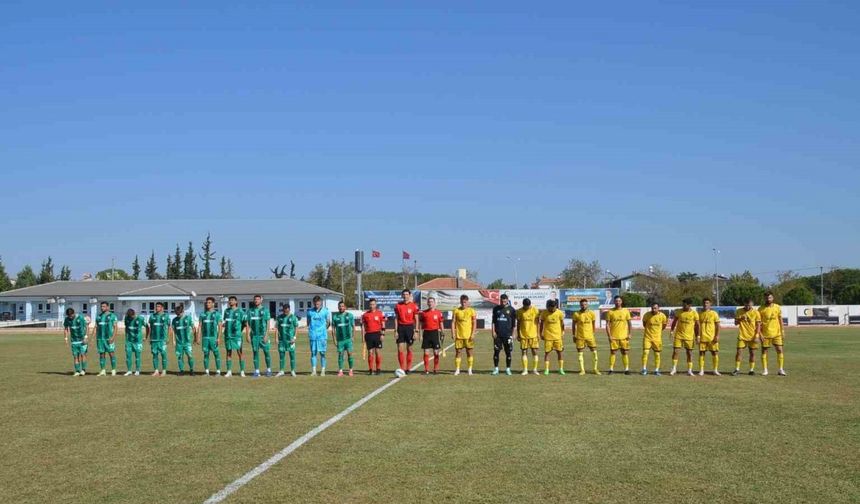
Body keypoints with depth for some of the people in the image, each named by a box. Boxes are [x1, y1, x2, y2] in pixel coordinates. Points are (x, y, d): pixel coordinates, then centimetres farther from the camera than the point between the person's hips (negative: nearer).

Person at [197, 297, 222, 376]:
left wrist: (219, 338, -12)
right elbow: (199, 326, 11)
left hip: (213, 337, -3)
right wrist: (198, 337, 4)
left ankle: (218, 371, 2)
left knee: (216, 354, -2)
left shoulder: (217, 314, 1)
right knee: (206, 354, 5)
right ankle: (206, 371, 11)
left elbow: (220, 326, -3)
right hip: (205, 338, 3)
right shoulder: (203, 314, 11)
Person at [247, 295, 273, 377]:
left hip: (263, 335, -2)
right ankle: (256, 371, 9)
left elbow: (268, 323, -2)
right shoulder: (250, 310, 9)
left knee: (266, 351, -2)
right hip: (254, 335, 2)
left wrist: (266, 335, -10)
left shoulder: (265, 310, 1)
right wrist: (248, 335, 2)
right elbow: (248, 324, 9)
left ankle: (268, 370, 10)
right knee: (255, 352, 4)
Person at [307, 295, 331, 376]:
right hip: (313, 335, 2)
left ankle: (323, 370, 8)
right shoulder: (310, 311, 8)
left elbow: (328, 323, 8)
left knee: (322, 353, 1)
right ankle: (313, 371, 8)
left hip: (322, 335, -2)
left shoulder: (325, 311, 2)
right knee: (313, 353, 3)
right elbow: (308, 323, 15)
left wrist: (323, 329, 3)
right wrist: (310, 330, 5)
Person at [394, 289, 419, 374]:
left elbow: (416, 319, 1)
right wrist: (396, 330, 0)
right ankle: (402, 368, 3)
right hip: (401, 327, 1)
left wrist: (416, 331, -5)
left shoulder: (413, 306, -1)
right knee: (400, 349, -3)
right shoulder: (398, 305, 4)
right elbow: (396, 318, 7)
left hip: (409, 327, -1)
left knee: (409, 349, 4)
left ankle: (408, 368, 12)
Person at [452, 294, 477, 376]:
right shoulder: (456, 310, 3)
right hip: (459, 335, 1)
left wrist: (473, 334, -8)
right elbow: (453, 322, 4)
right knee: (457, 352, 1)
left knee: (469, 352, 2)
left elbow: (474, 323, 0)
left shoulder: (471, 311, 0)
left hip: (468, 336, -1)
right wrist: (453, 333, -5)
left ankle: (470, 369, 11)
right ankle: (457, 369, 8)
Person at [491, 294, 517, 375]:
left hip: (507, 334, -1)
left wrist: (512, 334, 1)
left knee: (508, 352, 2)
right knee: (496, 351, 2)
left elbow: (514, 323, 5)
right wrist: (493, 331, 0)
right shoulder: (496, 308, 7)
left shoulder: (511, 309, 2)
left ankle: (508, 369, 10)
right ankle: (496, 369, 11)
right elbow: (493, 321, 9)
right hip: (497, 334, 1)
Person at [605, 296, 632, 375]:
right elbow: (607, 324, 0)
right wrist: (609, 336, -7)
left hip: (624, 336, 1)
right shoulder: (610, 311, 1)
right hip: (613, 336, -1)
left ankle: (626, 369, 9)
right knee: (613, 352, -1)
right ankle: (611, 369, 4)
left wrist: (629, 334, -1)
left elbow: (629, 323, 8)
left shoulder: (626, 311, 5)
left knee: (625, 352, 3)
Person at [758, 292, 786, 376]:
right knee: (764, 351, 2)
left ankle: (781, 369, 5)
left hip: (776, 333, 1)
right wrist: (760, 334, -8)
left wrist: (783, 332, 4)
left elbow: (780, 320, 9)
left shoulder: (777, 307, 4)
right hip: (765, 334, -1)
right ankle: (765, 370, 11)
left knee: (779, 350, -3)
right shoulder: (761, 309, -3)